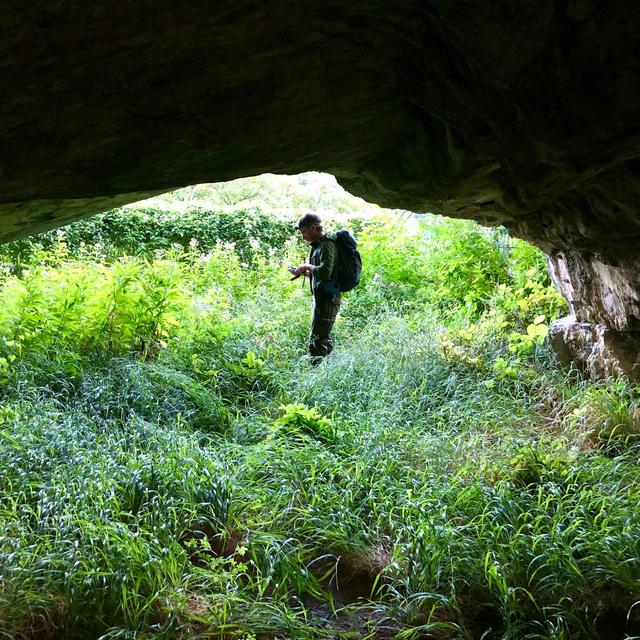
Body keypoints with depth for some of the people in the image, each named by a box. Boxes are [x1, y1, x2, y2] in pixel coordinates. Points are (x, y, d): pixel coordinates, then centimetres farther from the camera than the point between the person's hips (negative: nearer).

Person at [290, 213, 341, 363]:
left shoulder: (327, 244, -16)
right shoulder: (319, 244, 15)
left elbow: (325, 272, -29)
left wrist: (308, 266, -14)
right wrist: (303, 272, 11)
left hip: (327, 298, -11)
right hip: (322, 297, 11)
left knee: (317, 342, -12)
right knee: (324, 337, 19)